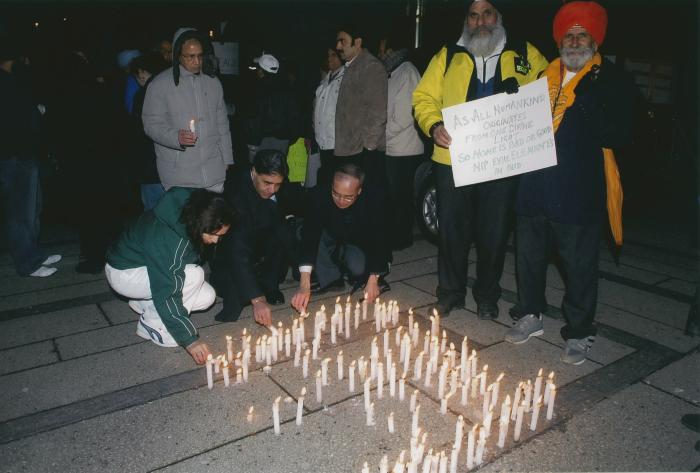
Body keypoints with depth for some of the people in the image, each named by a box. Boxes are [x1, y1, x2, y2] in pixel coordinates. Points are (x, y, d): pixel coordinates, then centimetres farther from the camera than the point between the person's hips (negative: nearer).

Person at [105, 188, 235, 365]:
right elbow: (166, 295, -36)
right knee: (194, 275, -28)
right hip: (123, 273, -8)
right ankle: (152, 324, -10)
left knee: (207, 296, -7)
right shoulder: (167, 239, -38)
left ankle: (143, 303, 9)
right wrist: (189, 339, -34)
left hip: (153, 269, 8)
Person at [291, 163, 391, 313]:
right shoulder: (321, 194, -28)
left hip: (360, 245, -3)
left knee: (357, 267, -34)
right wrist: (304, 285, -42)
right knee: (301, 231, -25)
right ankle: (330, 278, -8)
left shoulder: (374, 196, -30)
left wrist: (373, 280, -28)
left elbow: (379, 238, -25)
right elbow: (310, 234, -34)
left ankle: (363, 278, 4)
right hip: (331, 241, 3)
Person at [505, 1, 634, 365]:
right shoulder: (544, 75, 14)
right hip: (535, 186, 5)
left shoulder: (610, 82, 1)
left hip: (578, 192, -4)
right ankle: (530, 315, 33)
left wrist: (585, 108, -21)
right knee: (529, 255, 14)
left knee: (579, 265, 4)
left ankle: (579, 333, 21)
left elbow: (619, 134, -11)